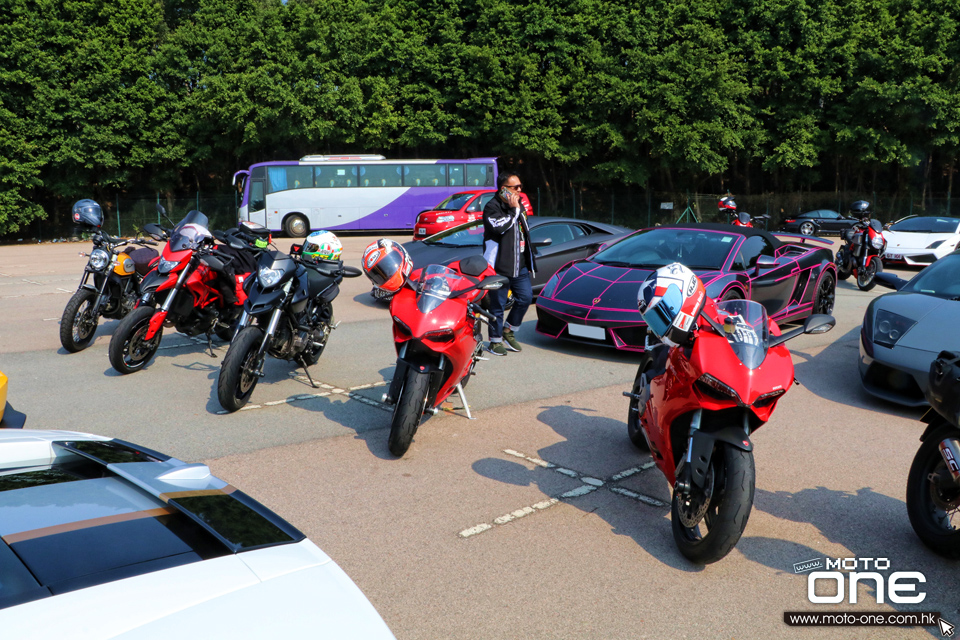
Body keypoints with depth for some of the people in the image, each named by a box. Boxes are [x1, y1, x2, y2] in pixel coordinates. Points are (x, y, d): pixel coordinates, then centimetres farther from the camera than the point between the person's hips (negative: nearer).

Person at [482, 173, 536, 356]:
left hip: (520, 266, 7)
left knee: (525, 297, 5)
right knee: (498, 304, 0)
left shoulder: (519, 205, 17)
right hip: (499, 267, -7)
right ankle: (495, 340, 13)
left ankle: (508, 330, 23)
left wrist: (529, 261, 24)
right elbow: (499, 227, -28)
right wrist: (513, 210, -16)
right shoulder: (492, 207, -8)